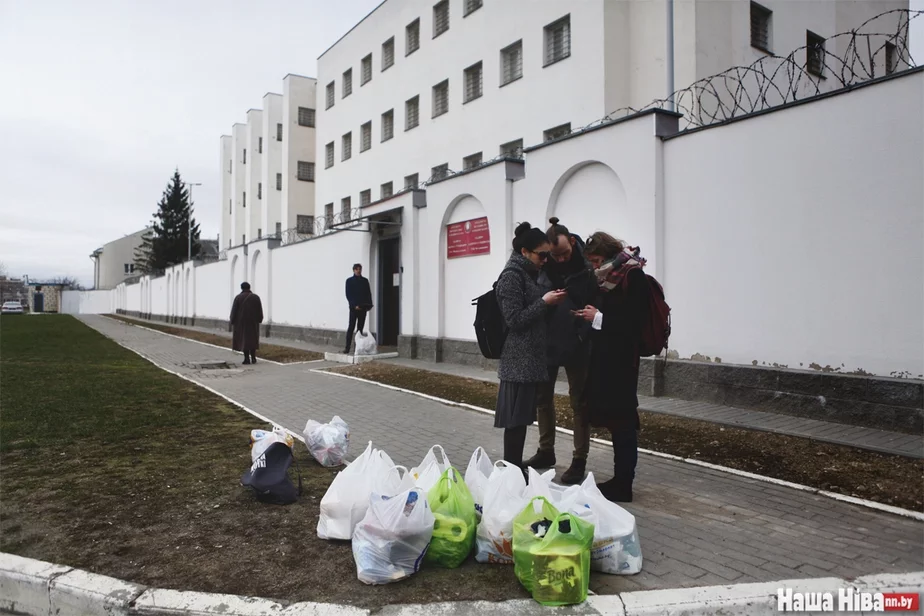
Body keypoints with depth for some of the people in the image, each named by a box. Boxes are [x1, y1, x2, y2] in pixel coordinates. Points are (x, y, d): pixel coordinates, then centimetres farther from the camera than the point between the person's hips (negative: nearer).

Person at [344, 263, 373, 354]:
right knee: (351, 327, -8)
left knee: (360, 328, 4)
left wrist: (369, 305, -2)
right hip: (354, 308, -4)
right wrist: (354, 305, -13)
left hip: (363, 307, 4)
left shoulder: (365, 281, 12)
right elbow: (348, 295, -3)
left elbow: (368, 293, 11)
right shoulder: (349, 281, 2)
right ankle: (347, 348, -8)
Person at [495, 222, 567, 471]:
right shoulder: (512, 275, -11)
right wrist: (544, 302, -16)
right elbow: (515, 320, -17)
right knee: (516, 420, -4)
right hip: (519, 360, -9)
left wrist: (548, 302, 8)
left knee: (522, 418, 12)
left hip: (530, 358, 9)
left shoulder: (528, 273, 16)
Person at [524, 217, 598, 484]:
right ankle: (546, 452, 30)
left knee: (579, 402, 5)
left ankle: (579, 461, 15)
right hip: (547, 342, 4)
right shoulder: (543, 266, -2)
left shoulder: (588, 264, -10)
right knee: (543, 397, 13)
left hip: (578, 345, -4)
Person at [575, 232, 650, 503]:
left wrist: (599, 317, -15)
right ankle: (620, 479, 22)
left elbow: (634, 320, -19)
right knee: (613, 418, 12)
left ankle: (623, 485, 5)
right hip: (605, 357, 9)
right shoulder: (608, 276, 15)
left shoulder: (633, 275, -11)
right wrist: (591, 314, 2)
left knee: (622, 419, -3)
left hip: (621, 359, -9)